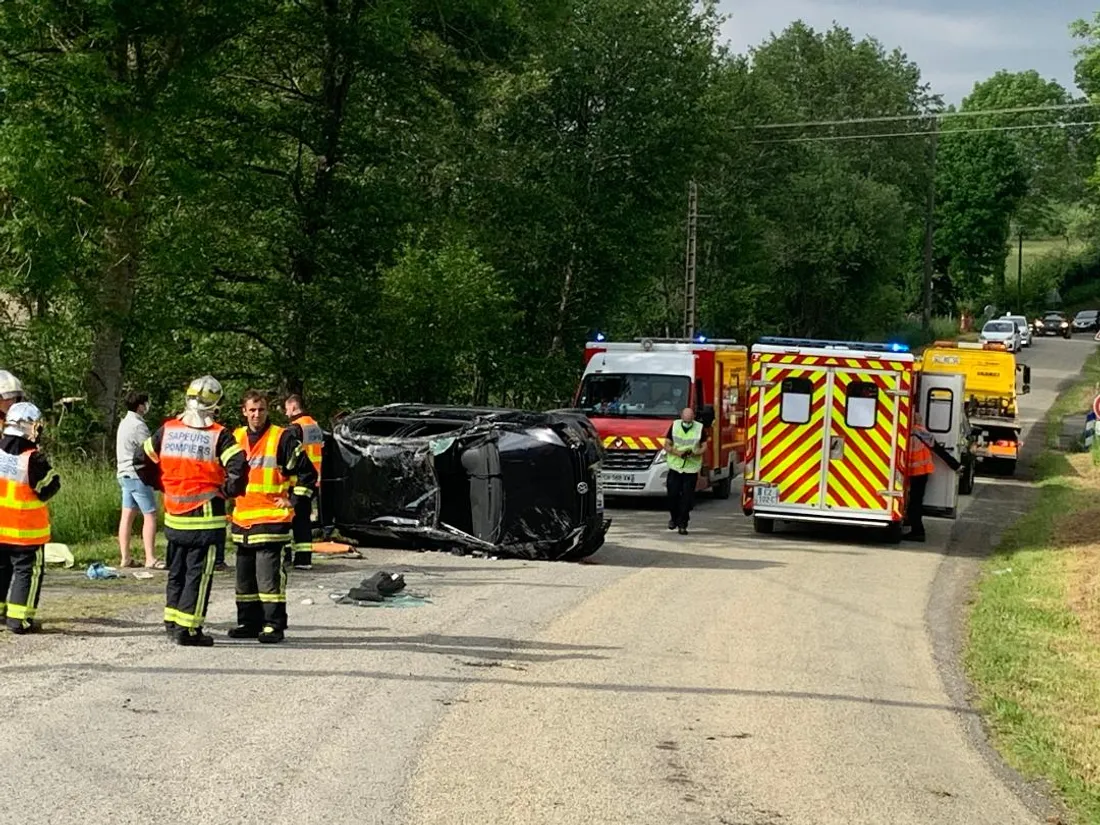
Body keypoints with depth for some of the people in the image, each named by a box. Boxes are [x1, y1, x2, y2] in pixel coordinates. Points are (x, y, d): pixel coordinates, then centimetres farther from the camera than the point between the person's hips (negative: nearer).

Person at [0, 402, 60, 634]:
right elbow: (47, 489, -14)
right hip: (26, 530, -6)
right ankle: (19, 619, -3)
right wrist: (51, 473, 1)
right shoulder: (33, 459, -19)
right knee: (27, 570, 2)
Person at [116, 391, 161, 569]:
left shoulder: (125, 422, 14)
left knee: (127, 516, 9)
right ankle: (150, 558, -9)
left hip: (125, 474, 10)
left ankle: (125, 557, 10)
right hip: (138, 475, -10)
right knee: (150, 515, -6)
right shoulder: (138, 426, -16)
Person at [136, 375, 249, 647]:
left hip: (174, 517, 5)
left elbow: (142, 462, 10)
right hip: (205, 517, -5)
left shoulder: (167, 430, 3)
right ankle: (188, 629, -1)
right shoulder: (218, 435, -12)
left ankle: (172, 621, 27)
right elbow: (239, 467, -23)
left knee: (176, 570, 19)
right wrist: (227, 491, -6)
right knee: (198, 573, 0)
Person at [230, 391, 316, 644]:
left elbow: (307, 472, -5)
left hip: (272, 519, -7)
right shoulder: (236, 437, 12)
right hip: (242, 519, 7)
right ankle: (249, 622, 21)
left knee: (269, 576, -10)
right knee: (244, 576, 12)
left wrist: (293, 500, -7)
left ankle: (273, 625, -6)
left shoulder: (282, 438, -6)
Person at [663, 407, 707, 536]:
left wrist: (694, 453, -17)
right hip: (675, 467, 1)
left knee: (687, 497, -3)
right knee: (673, 494, -1)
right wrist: (678, 453, -15)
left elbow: (704, 447, 3)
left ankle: (682, 524, 3)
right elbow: (667, 445, 4)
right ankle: (674, 518, 24)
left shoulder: (700, 429, -2)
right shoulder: (674, 426, 1)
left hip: (692, 468, -1)